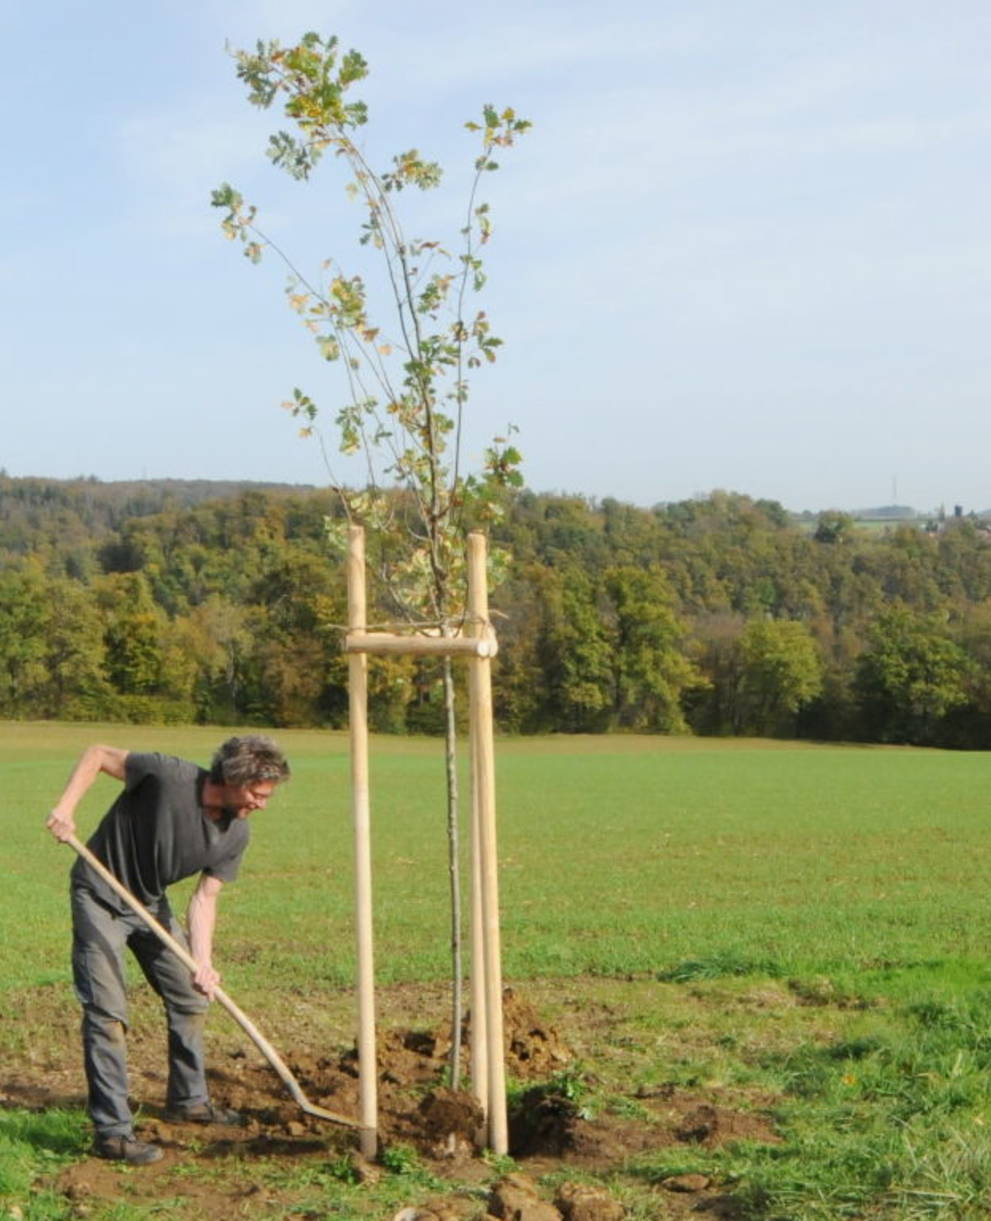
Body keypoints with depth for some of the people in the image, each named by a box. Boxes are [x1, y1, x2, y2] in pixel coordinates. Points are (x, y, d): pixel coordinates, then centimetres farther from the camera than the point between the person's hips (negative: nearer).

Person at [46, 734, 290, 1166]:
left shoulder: (235, 834, -12)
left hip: (150, 904, 7)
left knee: (190, 998, 13)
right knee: (108, 1012, -12)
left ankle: (188, 1100, 33)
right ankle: (111, 1132, -6)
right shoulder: (167, 776, -30)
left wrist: (203, 961, -25)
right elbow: (98, 755, -18)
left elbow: (205, 897, -11)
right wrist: (66, 805, -30)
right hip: (100, 897, -7)